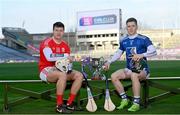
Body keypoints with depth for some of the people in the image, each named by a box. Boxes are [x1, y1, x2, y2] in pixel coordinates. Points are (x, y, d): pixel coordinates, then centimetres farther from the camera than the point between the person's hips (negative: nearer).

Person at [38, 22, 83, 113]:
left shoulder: (65, 45, 10)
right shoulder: (47, 42, -10)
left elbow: (68, 60, 9)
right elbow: (49, 57, -27)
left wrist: (68, 67, -14)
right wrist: (65, 56, -21)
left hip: (61, 69, 7)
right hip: (47, 70, -7)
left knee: (79, 75, -11)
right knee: (62, 75, -37)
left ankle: (69, 103, -10)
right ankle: (59, 106, -28)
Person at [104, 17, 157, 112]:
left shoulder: (143, 39, -6)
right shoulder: (123, 41, 10)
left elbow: (153, 51, -17)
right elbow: (118, 53, 22)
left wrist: (141, 55, -32)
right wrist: (109, 61, 7)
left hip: (142, 69, -5)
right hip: (129, 69, 6)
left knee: (134, 75, -39)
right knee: (113, 76, -18)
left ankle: (136, 104, -28)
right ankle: (124, 99, -3)